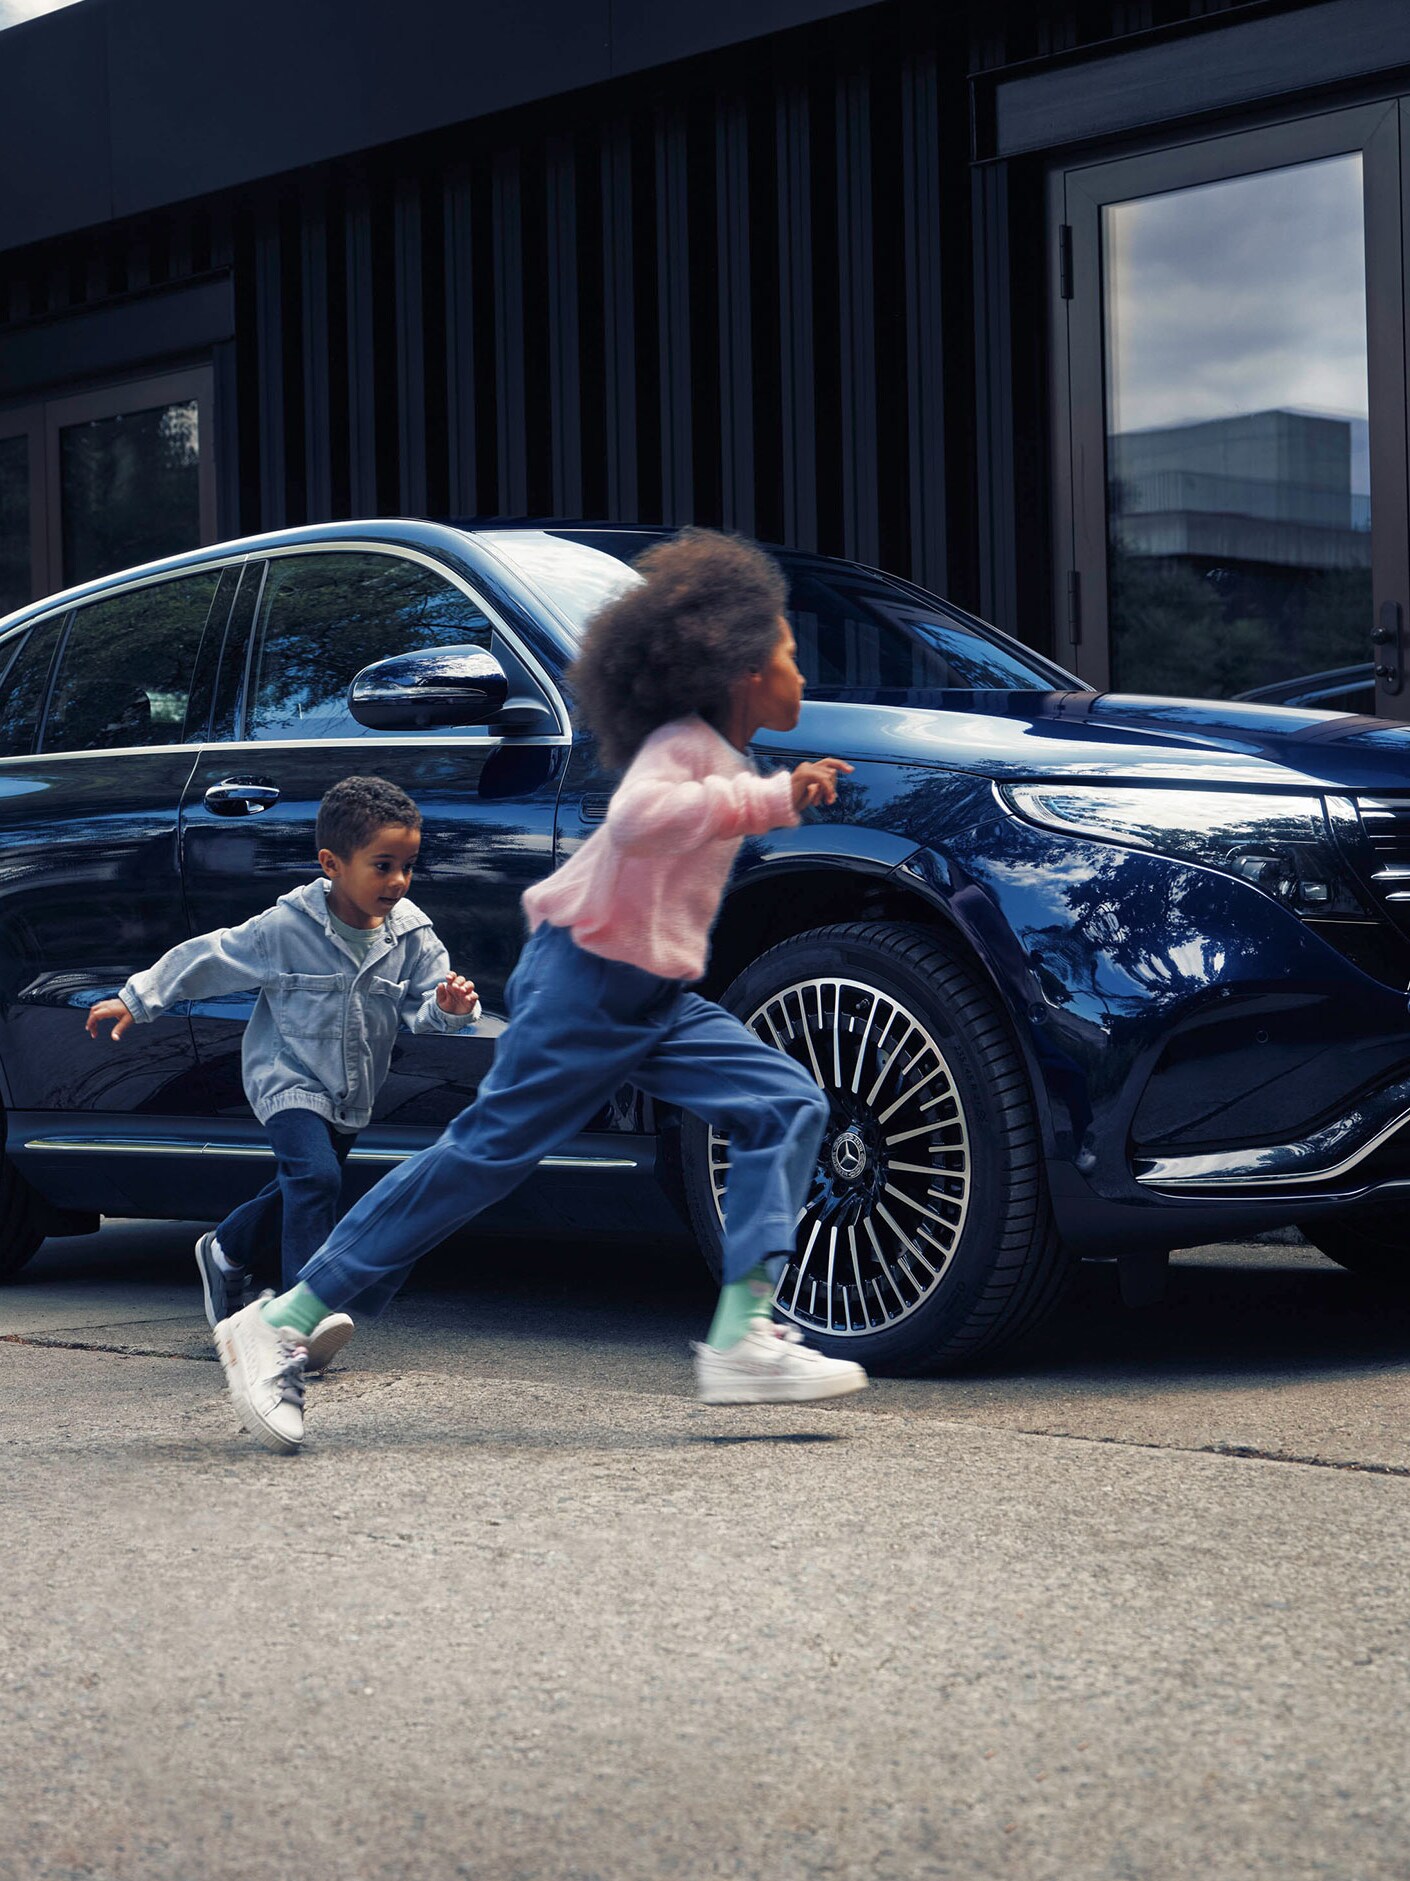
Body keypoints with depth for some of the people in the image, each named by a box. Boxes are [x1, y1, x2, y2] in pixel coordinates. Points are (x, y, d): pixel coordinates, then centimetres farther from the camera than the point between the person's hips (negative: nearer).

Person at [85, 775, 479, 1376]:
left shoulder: (410, 932, -9)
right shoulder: (285, 929, -20)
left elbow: (421, 1006, -6)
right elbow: (206, 958, -9)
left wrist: (449, 1006, -30)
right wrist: (136, 1000, -3)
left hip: (352, 1095, 6)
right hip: (288, 1078, -6)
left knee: (297, 1191, 21)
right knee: (314, 1177, -28)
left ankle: (226, 1254, 50)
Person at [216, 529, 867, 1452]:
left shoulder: (720, 761, 16)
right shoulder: (685, 745, -13)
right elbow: (637, 816, -34)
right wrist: (771, 799, -32)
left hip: (652, 997, 10)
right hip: (585, 985, -10)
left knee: (789, 1105, -2)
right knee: (489, 1150, -10)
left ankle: (743, 1334, -10)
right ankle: (282, 1323, -5)